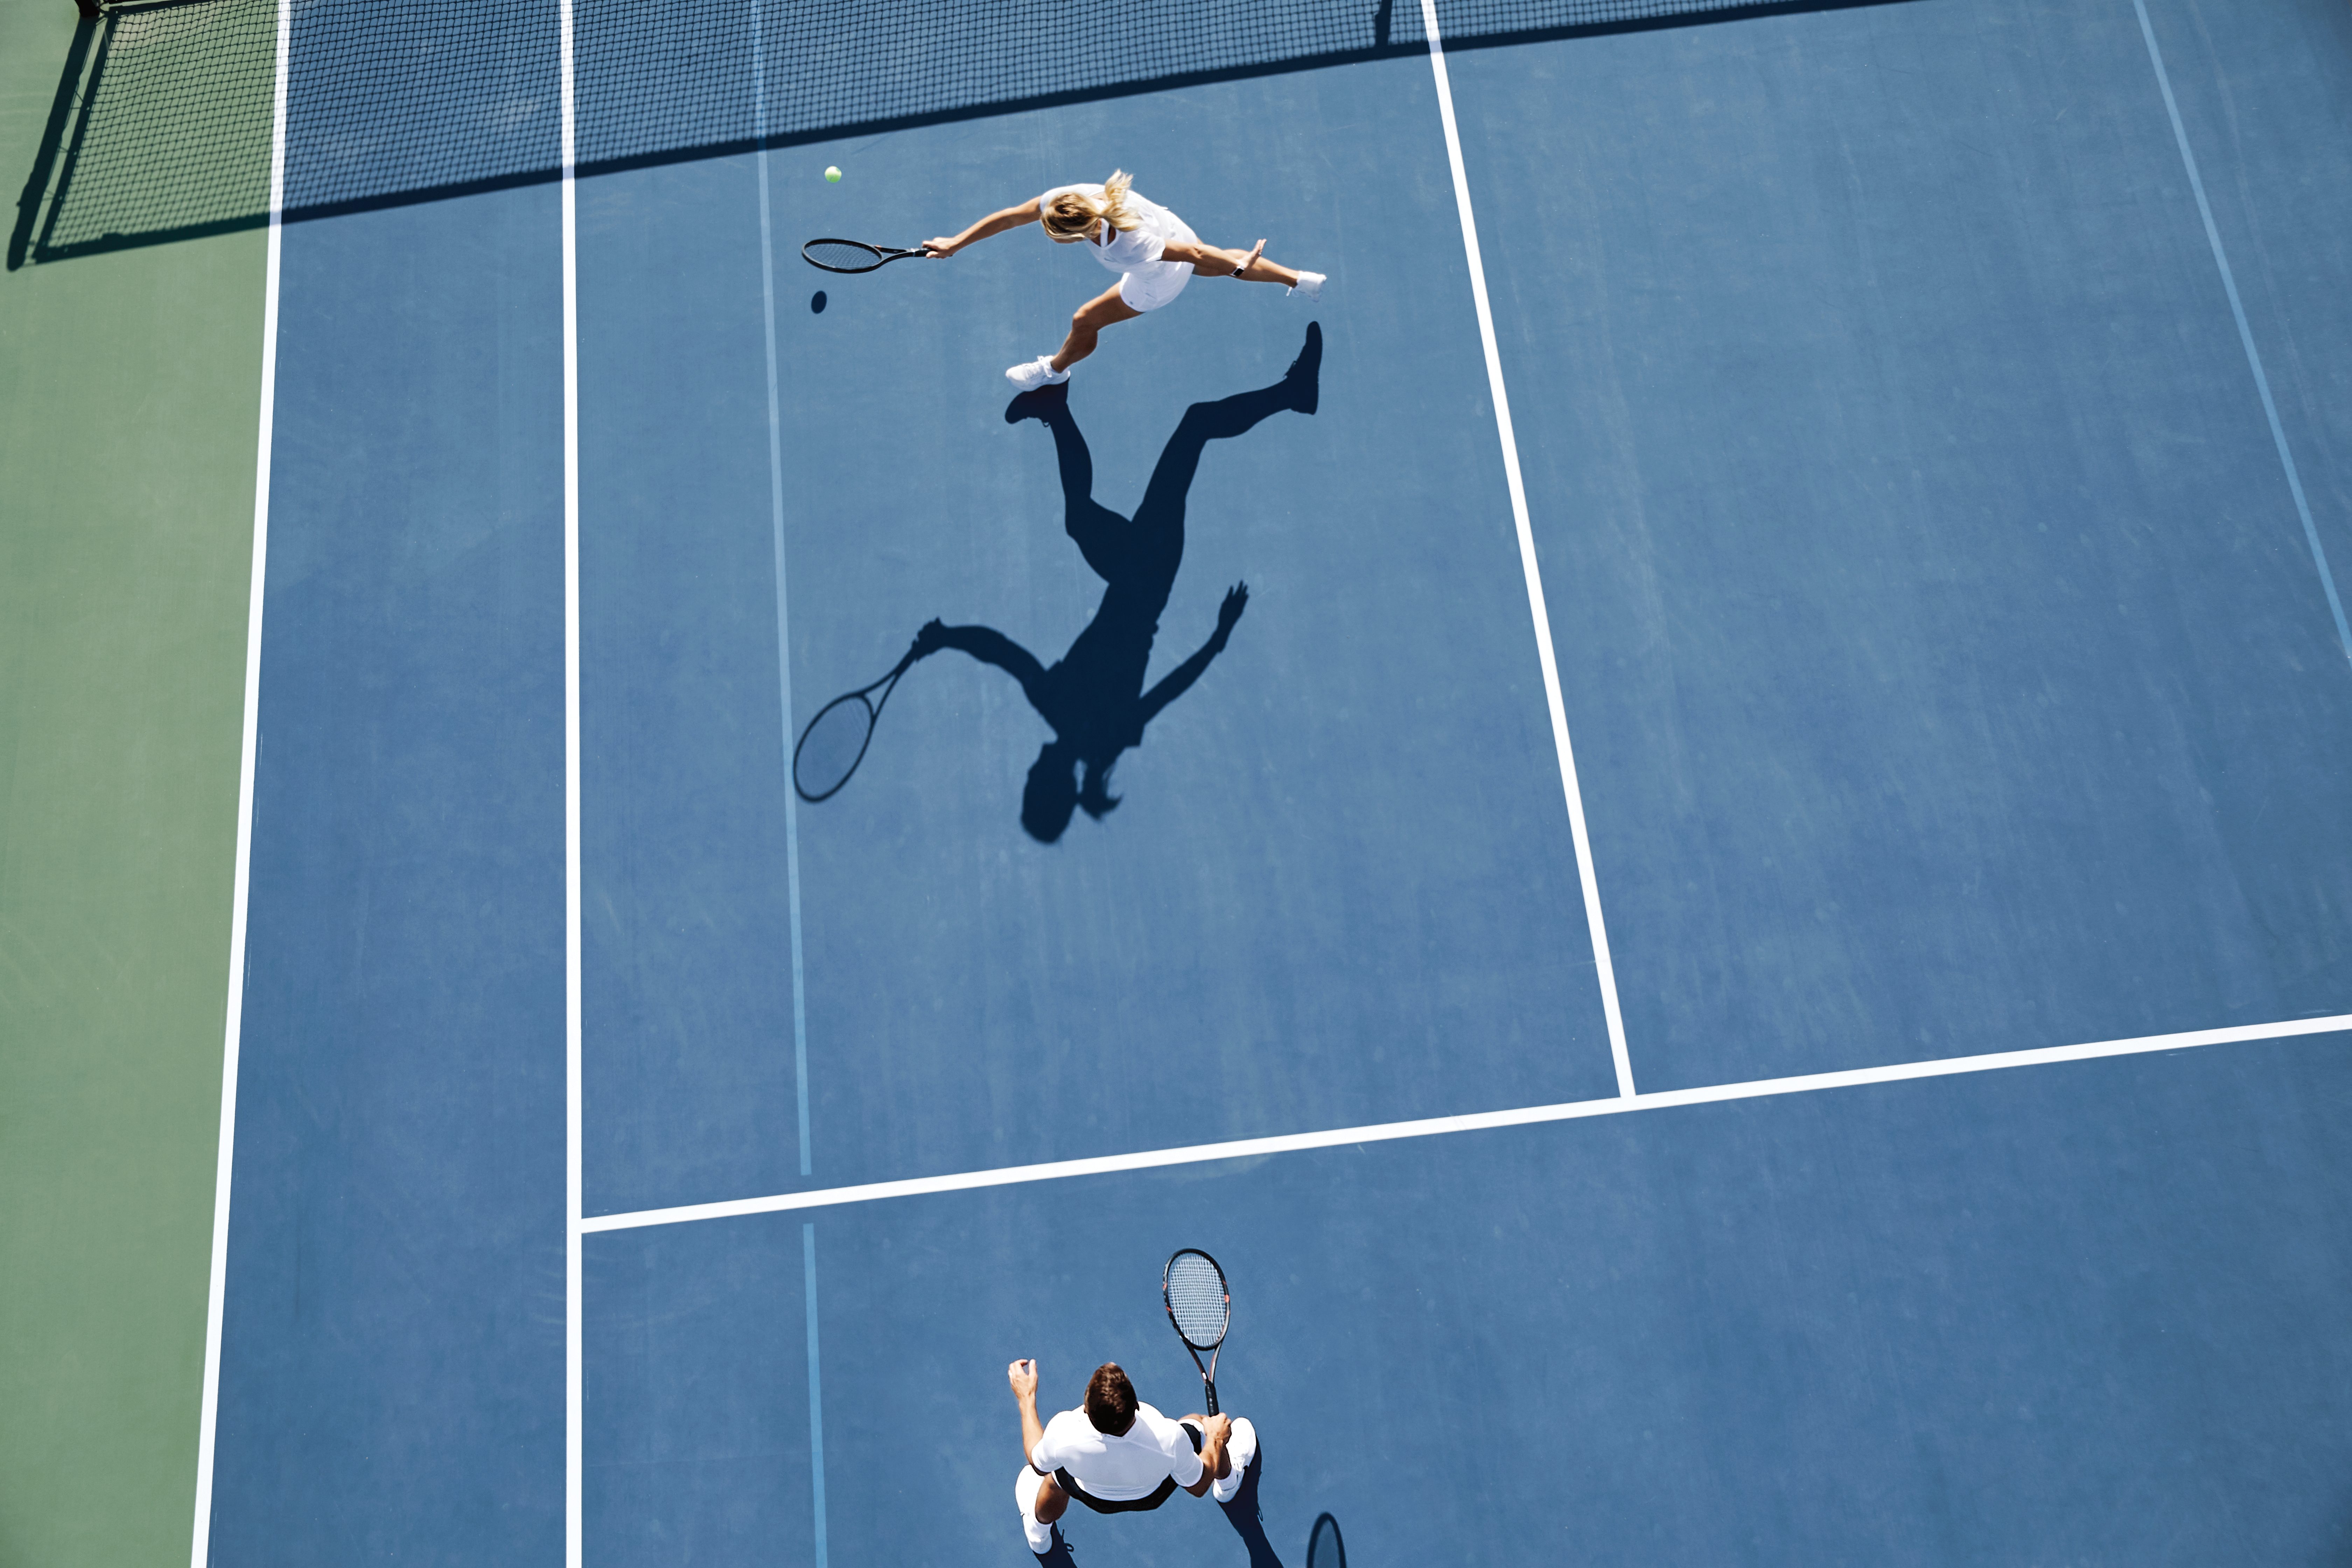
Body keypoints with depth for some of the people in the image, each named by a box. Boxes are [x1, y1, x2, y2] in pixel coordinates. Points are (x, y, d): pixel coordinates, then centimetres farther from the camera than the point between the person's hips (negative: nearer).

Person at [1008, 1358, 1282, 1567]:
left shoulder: (1063, 1435, -45)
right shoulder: (1170, 1439, -45)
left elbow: (1039, 1464, -17)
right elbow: (1198, 1486, -20)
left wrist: (1027, 1400, -9)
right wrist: (1216, 1440, -5)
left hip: (1094, 1498, 0)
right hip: (1156, 1494, 0)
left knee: (1054, 1476, 33)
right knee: (1203, 1425, 24)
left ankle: (1039, 1531, 64)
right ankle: (1228, 1485, 57)